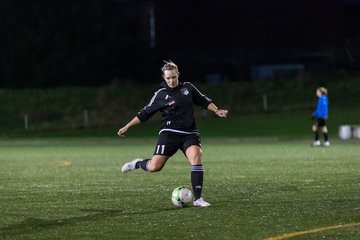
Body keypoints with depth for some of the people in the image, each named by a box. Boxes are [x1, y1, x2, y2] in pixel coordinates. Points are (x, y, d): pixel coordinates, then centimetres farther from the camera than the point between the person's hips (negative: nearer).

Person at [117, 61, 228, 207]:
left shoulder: (188, 88, 7)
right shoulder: (161, 94, 1)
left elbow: (204, 101, 22)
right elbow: (145, 113, 6)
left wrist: (217, 111, 9)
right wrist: (126, 127, 4)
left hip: (189, 133, 2)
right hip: (169, 133, -2)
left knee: (196, 157, -24)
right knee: (154, 167, -13)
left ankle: (197, 199, -19)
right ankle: (138, 163, 24)